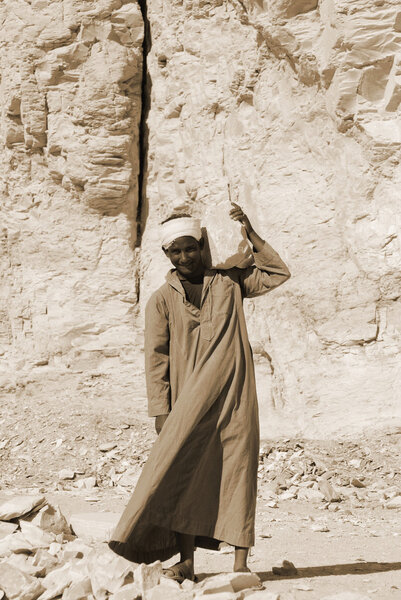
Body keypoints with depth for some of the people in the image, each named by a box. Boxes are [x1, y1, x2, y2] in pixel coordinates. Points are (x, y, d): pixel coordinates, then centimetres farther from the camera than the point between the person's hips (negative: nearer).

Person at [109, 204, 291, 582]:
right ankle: (186, 562, 1)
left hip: (234, 396, 1)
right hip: (188, 402, 0)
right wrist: (160, 410, -5)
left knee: (237, 472, -3)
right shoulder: (162, 300, 8)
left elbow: (278, 274, 11)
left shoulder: (229, 280, 12)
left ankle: (240, 563, 1)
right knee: (186, 475, -4)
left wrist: (250, 234, 5)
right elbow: (155, 357, 3)